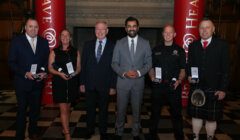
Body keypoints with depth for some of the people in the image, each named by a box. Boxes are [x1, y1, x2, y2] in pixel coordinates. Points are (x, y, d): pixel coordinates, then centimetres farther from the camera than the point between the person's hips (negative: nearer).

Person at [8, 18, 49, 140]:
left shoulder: (44, 42, 5)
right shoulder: (17, 41, -5)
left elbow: (47, 60, 8)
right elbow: (12, 62, -7)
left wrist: (44, 72, -9)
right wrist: (25, 73, -18)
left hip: (38, 82, 3)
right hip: (22, 82, -3)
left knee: (35, 109, 15)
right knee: (22, 110, 8)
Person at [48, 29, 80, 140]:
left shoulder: (75, 52, 8)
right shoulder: (54, 52, 2)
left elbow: (79, 67, 10)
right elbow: (50, 68, 0)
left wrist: (75, 72, -11)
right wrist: (60, 73, -16)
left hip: (72, 83, 3)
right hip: (59, 83, -2)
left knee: (68, 108, 14)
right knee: (63, 109, -5)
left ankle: (64, 128, 32)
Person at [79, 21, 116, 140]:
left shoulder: (113, 47, -4)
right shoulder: (88, 45, 4)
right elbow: (83, 65, 4)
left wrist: (113, 86, -7)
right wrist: (82, 83, 1)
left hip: (105, 85, -2)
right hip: (90, 84, 2)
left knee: (103, 109, 13)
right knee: (90, 109, 15)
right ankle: (90, 130, 35)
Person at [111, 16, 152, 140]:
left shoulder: (145, 43, 3)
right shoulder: (119, 43, 2)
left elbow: (148, 63, 2)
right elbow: (114, 63, 0)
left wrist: (139, 72, -15)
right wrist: (124, 73, -16)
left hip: (138, 82, 1)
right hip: (122, 82, 0)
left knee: (137, 110, 13)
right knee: (121, 109, 9)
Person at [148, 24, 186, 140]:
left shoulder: (179, 50, 6)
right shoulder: (156, 50, 10)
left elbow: (183, 69, 5)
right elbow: (151, 67, 13)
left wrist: (179, 80, -12)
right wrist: (152, 76, -6)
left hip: (174, 87, -1)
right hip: (158, 86, 1)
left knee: (176, 113, 6)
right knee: (155, 112, 11)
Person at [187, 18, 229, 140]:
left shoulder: (222, 45, -2)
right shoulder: (193, 46, 8)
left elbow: (225, 69, -4)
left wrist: (223, 89, -8)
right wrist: (189, 76, -5)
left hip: (214, 90, -2)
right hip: (196, 88, 3)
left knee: (211, 118, 7)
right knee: (196, 115, 12)